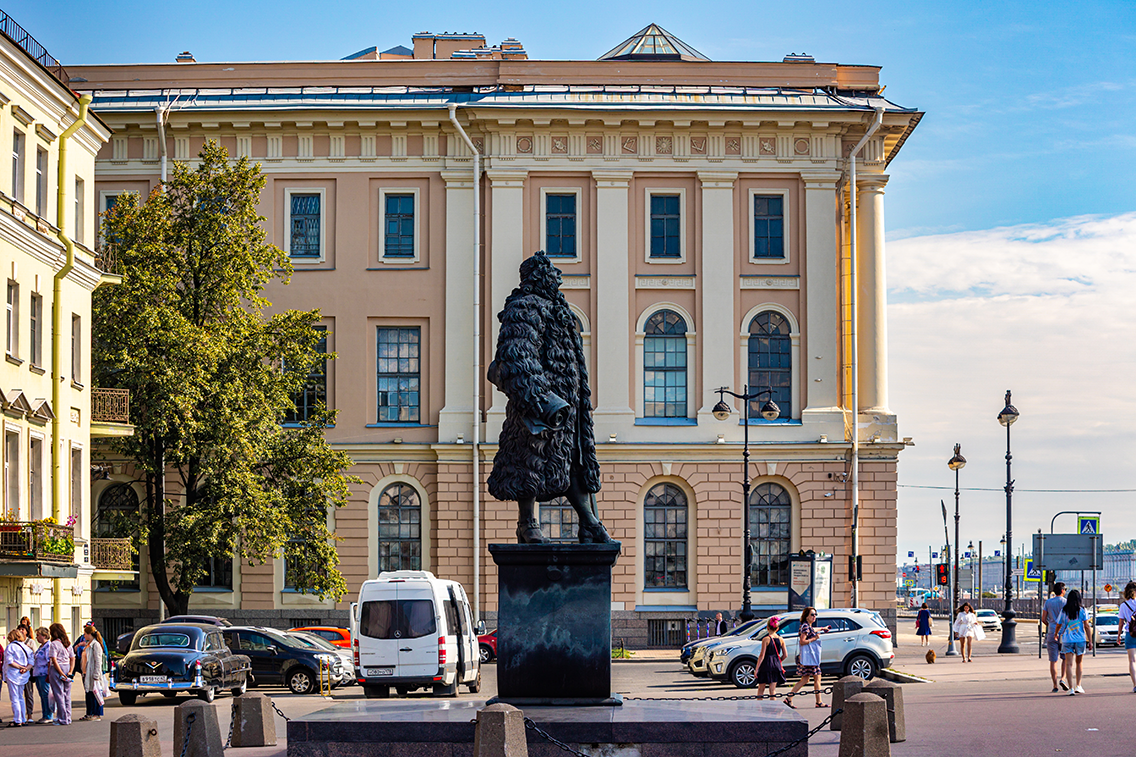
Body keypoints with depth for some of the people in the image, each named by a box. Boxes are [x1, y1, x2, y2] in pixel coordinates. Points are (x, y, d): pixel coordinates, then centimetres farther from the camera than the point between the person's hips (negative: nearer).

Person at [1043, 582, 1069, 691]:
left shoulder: (1048, 602, 5)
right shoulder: (1065, 602, -4)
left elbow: (1043, 619, 5)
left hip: (1051, 634, 2)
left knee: (1053, 660, 3)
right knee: (1065, 658, 14)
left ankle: (1055, 685, 1)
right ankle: (1062, 678, -4)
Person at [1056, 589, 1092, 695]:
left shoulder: (1063, 611, 2)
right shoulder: (1082, 611, -2)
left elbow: (1059, 625, 10)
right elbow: (1087, 626, -3)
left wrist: (1056, 634, 28)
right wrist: (1090, 641, 1)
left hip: (1067, 640, 0)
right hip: (1080, 639, 0)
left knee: (1069, 664, -2)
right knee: (1079, 663, 17)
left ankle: (1071, 688, -10)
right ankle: (1078, 686, 14)